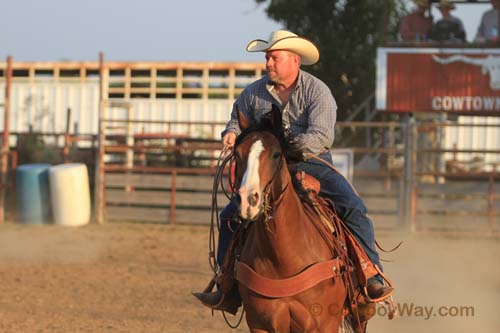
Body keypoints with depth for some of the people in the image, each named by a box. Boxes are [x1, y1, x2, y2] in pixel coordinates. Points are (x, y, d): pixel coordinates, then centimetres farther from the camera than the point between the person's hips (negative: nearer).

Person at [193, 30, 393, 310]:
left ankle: (372, 279, -19)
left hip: (313, 164, -3)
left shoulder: (317, 91, -9)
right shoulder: (254, 93, 3)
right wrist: (232, 134, -7)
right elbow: (238, 120, 19)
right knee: (230, 215, -7)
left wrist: (286, 145, -36)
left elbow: (322, 137, -20)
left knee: (354, 209, -23)